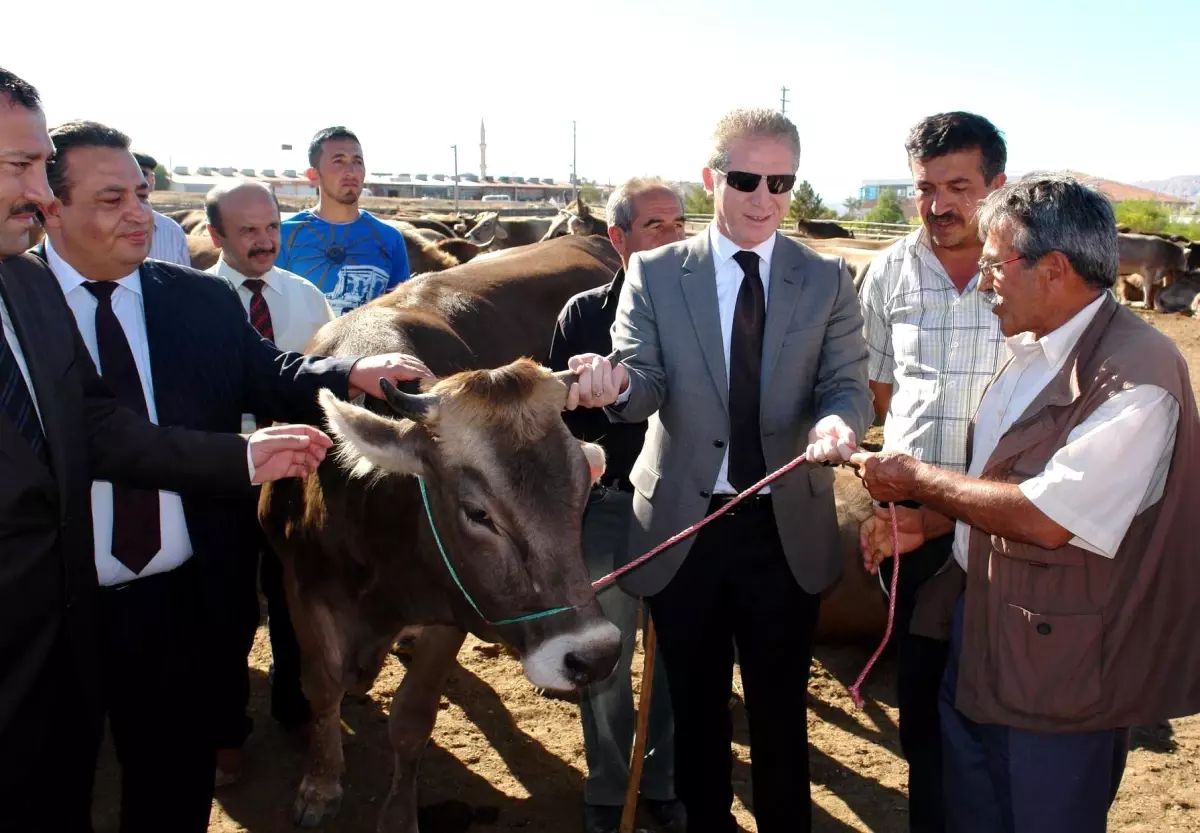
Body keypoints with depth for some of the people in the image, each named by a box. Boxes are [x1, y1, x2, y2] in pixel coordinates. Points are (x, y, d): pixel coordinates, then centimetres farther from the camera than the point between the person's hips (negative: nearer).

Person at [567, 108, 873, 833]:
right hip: (683, 526, 0)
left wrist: (837, 419, -30)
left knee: (781, 710, 16)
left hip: (789, 530, 0)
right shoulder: (654, 274, -2)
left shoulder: (828, 281, 0)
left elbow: (849, 384, -5)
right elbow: (649, 384, -9)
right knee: (697, 706, 18)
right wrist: (618, 382, -34)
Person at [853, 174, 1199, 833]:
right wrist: (922, 526, 2)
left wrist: (917, 479, -18)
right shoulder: (1031, 346, 4)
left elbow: (1048, 518, -28)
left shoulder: (1137, 376, -24)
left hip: (1058, 671, -8)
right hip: (978, 634, 8)